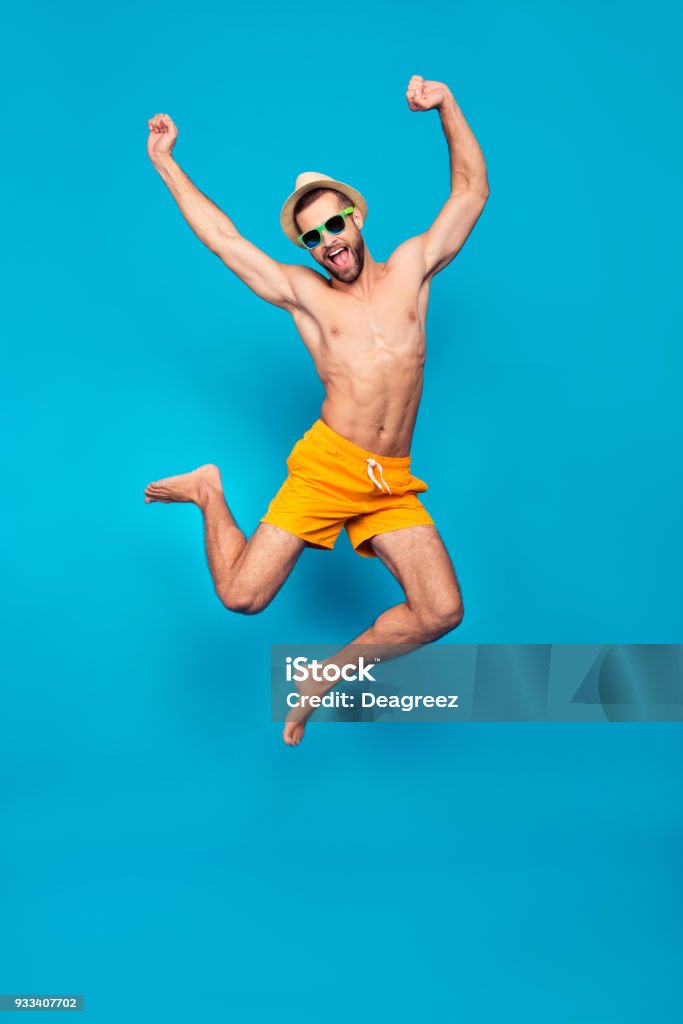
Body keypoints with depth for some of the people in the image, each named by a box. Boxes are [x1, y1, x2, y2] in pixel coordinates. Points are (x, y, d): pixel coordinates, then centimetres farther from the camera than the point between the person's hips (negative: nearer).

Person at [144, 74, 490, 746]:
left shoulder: (410, 267, 14)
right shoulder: (302, 293, 9)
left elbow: (472, 189, 15)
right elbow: (221, 236, 12)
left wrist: (446, 105, 6)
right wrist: (164, 162, 14)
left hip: (393, 483, 2)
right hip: (326, 465, -2)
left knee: (441, 612, -11)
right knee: (241, 595, -9)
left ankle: (331, 674, 12)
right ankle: (210, 493, 21)